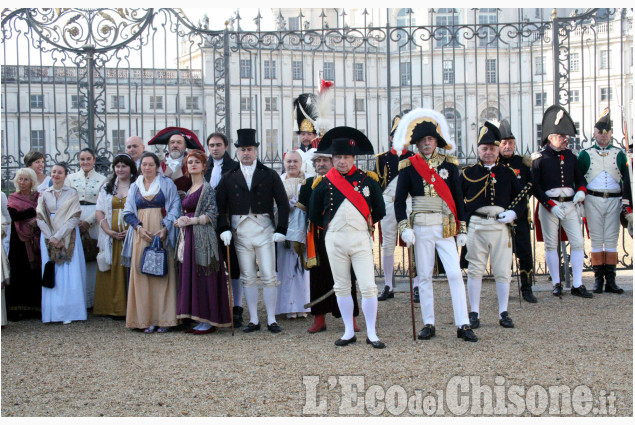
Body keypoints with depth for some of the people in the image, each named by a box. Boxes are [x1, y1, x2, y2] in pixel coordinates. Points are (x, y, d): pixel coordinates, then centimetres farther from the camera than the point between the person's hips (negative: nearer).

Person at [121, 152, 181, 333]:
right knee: (142, 275, -3)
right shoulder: (134, 187, 15)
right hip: (141, 236, 3)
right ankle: (147, 319, -1)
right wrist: (139, 227, -8)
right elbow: (128, 212, 10)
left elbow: (176, 207, -1)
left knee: (163, 274, -6)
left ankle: (163, 318, -2)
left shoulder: (167, 184, 7)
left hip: (162, 235, -2)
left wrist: (165, 228, -14)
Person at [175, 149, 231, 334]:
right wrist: (180, 221, 2)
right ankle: (199, 319, 10)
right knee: (191, 275, 6)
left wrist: (191, 220, -17)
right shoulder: (189, 189, 18)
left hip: (203, 237, -8)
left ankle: (209, 321, -3)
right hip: (189, 237, 8)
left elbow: (212, 214, -13)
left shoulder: (207, 188, -6)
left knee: (204, 276, -7)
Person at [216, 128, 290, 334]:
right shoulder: (229, 178, 8)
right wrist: (224, 229, -7)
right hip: (240, 232, 2)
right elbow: (220, 205, 6)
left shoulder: (270, 175, 5)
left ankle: (271, 320, 6)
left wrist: (280, 230, -5)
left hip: (264, 231, -1)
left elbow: (283, 203, 3)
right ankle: (253, 320, 13)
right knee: (248, 278, 6)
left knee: (269, 277, -2)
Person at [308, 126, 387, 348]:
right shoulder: (324, 183, 2)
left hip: (360, 239, -1)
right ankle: (349, 332, 18)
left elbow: (379, 211, 9)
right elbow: (314, 215, 13)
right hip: (334, 240, 1)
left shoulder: (368, 180, 1)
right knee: (342, 287, 8)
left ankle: (371, 334, 3)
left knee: (368, 287, -6)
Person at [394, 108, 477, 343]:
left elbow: (458, 197, 7)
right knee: (424, 277, 5)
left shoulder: (449, 164, 5)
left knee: (455, 274, -5)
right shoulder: (408, 167, 1)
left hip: (445, 227, 1)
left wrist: (462, 229, 4)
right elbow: (399, 201, 1)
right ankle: (428, 324, 14)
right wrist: (404, 227, -11)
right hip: (421, 227, -1)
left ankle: (463, 325, -2)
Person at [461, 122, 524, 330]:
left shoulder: (507, 173, 9)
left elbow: (521, 199, 13)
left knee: (503, 271, 3)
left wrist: (513, 213, -6)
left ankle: (503, 313, 13)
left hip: (501, 226, 1)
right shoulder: (468, 173, 5)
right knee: (475, 271, 3)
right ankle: (474, 314, 11)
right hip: (476, 227, -1)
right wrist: (463, 222, -5)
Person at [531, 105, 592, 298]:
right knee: (551, 245, 3)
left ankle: (577, 285, 2)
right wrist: (551, 206, -15)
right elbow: (535, 187, -8)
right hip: (549, 207, -4)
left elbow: (580, 178, 18)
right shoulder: (539, 158, -4)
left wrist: (581, 191, -4)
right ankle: (556, 284, 14)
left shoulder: (570, 156, 11)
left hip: (569, 205, 4)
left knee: (578, 242, -3)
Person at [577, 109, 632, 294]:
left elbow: (626, 181, 6)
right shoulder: (585, 155, 6)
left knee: (612, 240, 2)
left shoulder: (619, 154, 9)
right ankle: (598, 280, 5)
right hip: (593, 200, -1)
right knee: (596, 240, 1)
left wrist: (628, 207, -1)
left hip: (614, 201, 1)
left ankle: (611, 280, 6)